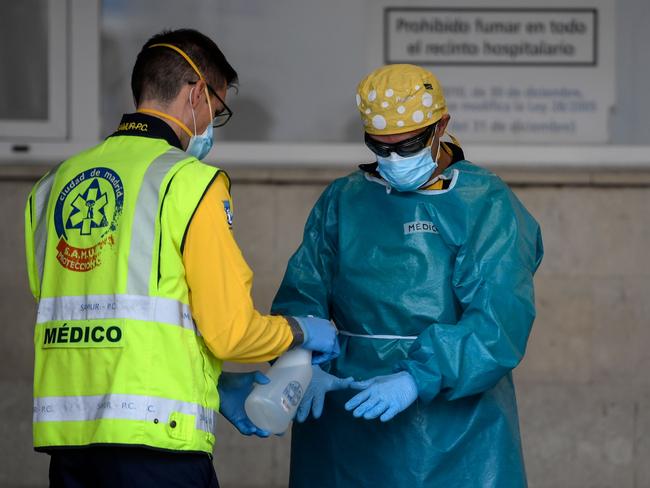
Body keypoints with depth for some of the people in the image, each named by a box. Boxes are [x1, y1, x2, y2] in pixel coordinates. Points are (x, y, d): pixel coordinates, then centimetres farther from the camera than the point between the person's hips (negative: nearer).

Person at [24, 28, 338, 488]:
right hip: (153, 434, -6)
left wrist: (215, 382, 20)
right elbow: (230, 331, -10)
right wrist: (300, 331, 11)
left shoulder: (57, 183, 14)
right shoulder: (191, 181, -6)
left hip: (64, 433, 7)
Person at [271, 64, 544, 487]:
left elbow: (499, 318, -15)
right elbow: (302, 293, 3)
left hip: (455, 426, -3)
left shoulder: (486, 205, -4)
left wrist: (418, 379, -25)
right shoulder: (342, 201, 10)